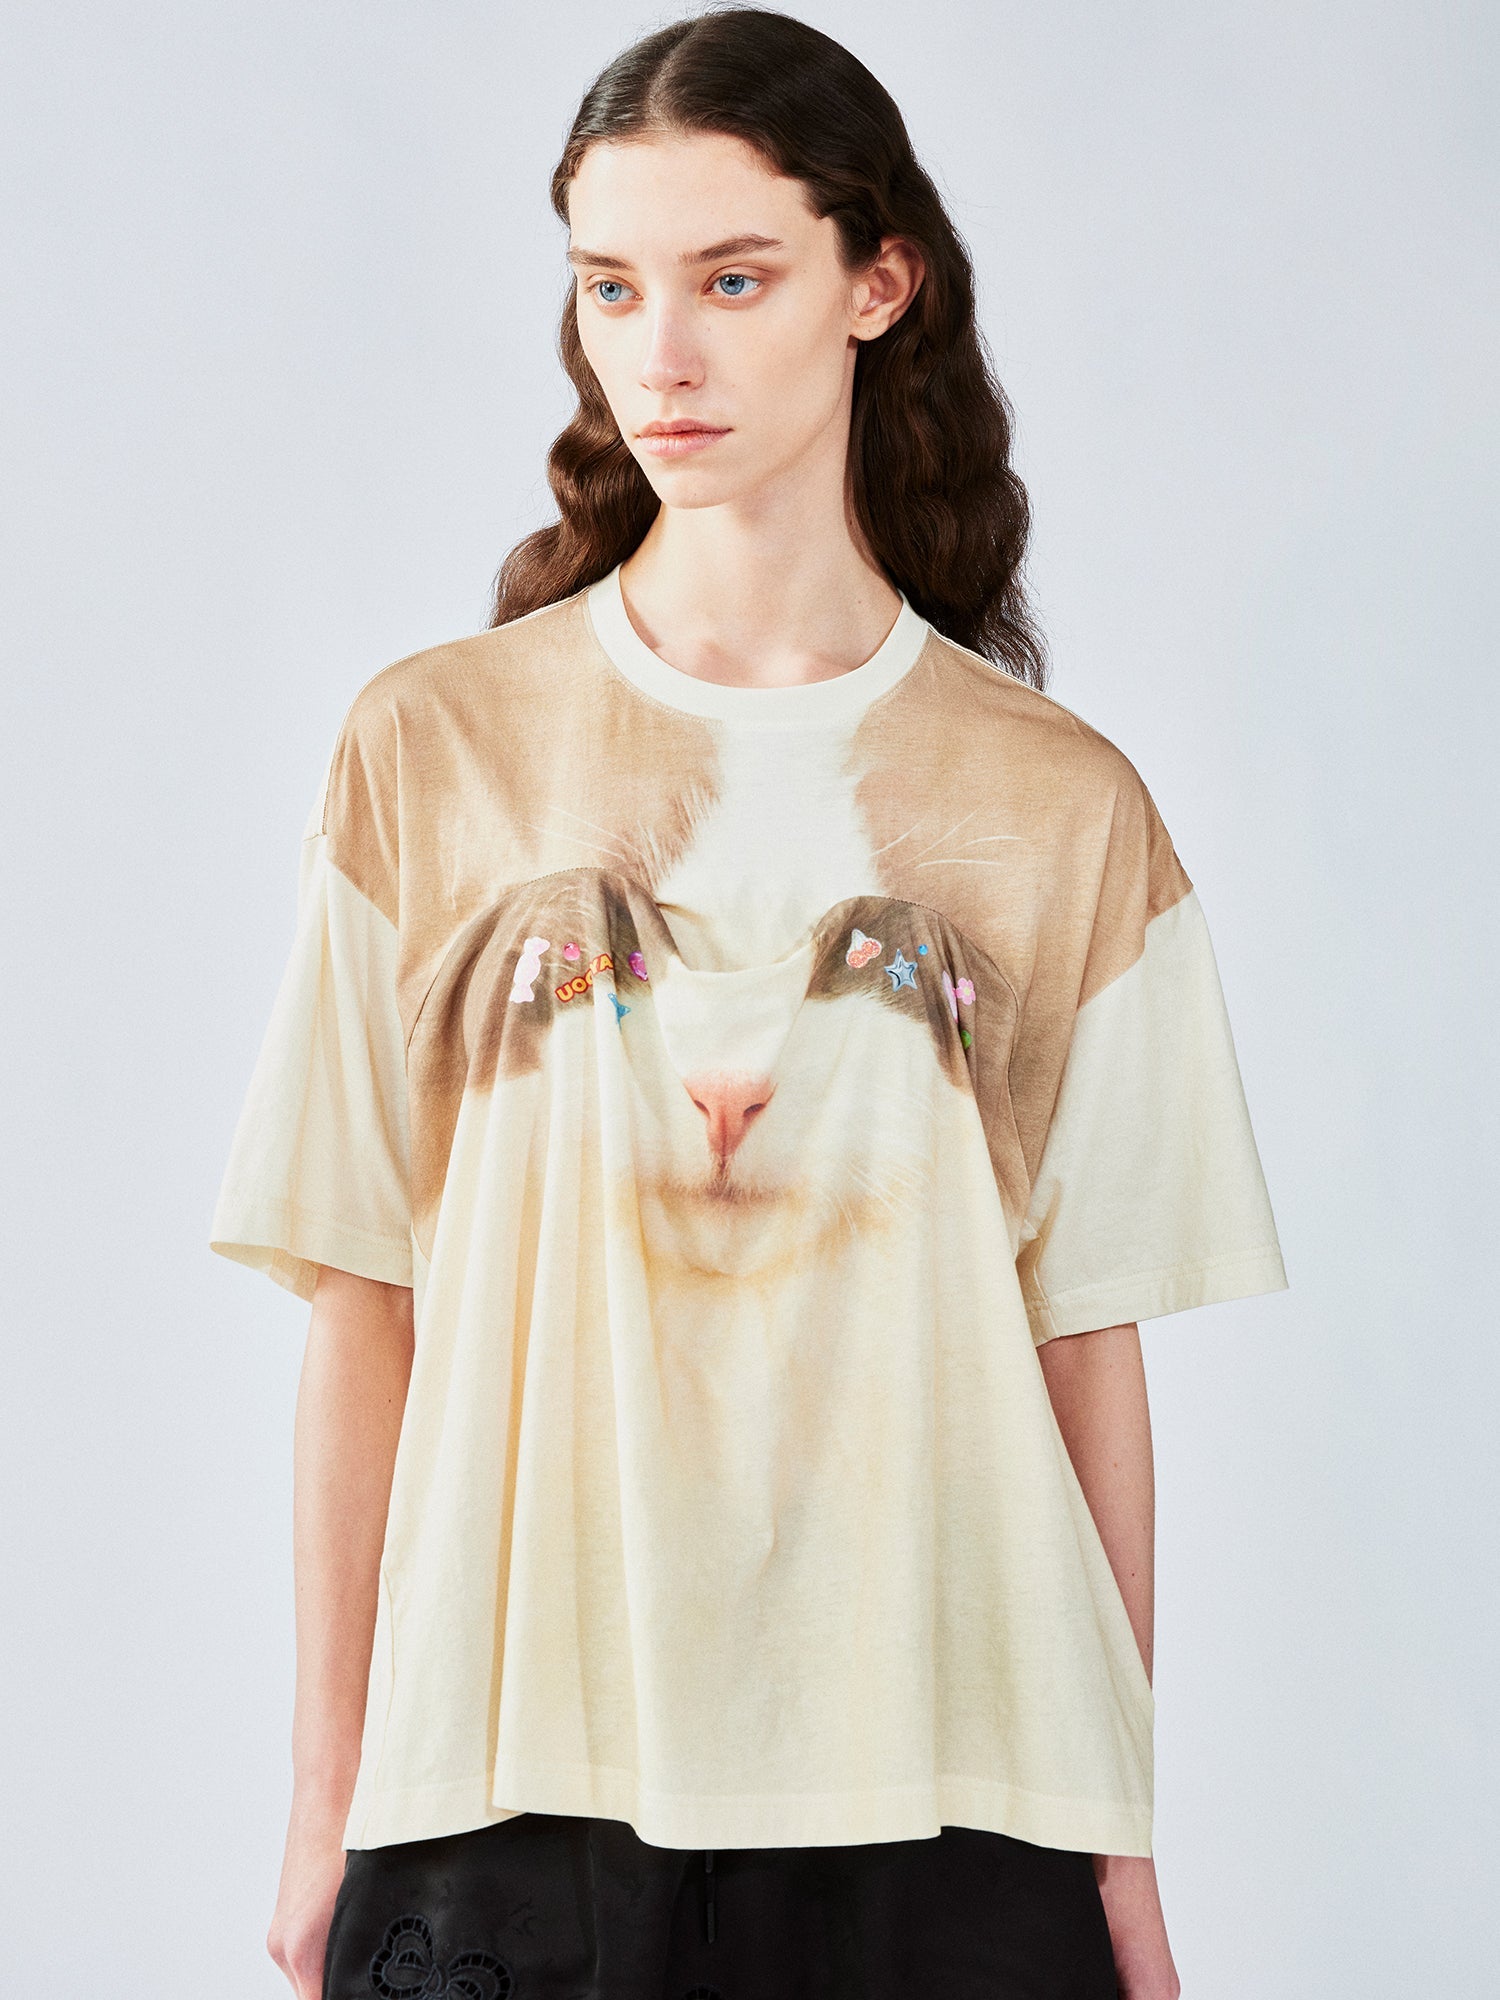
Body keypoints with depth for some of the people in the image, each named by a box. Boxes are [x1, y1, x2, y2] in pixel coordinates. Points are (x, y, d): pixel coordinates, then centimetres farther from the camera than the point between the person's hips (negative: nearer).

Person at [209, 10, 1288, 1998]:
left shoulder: (1060, 803, 2)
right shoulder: (437, 749, 1)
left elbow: (1088, 1337, 3)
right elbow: (365, 1309, 1)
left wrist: (1127, 1834, 4)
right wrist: (325, 1806, 1)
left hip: (942, 1785, 1)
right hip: (516, 1770, 0)